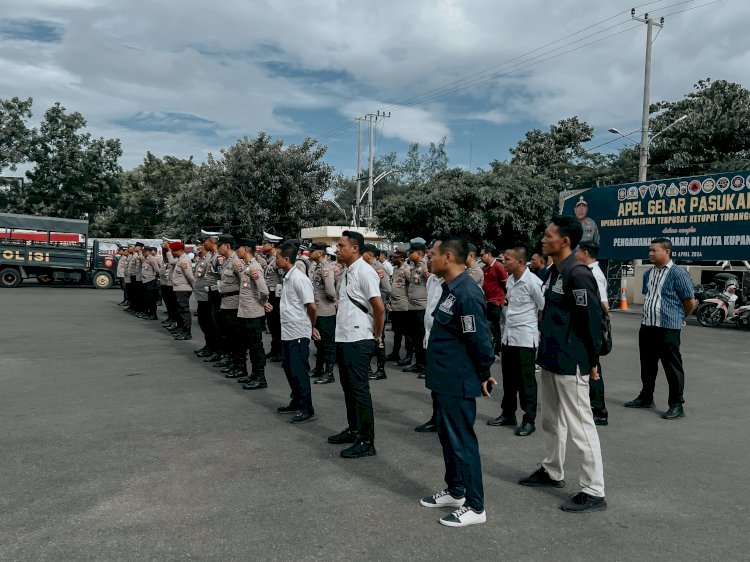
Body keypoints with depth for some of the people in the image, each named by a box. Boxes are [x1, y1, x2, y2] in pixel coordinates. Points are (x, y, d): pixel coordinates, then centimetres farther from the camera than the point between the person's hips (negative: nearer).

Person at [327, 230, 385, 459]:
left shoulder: (364, 272, -14)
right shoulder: (347, 272, 13)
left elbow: (379, 308, -17)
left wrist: (377, 336, -8)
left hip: (358, 340, -9)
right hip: (344, 338, 9)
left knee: (359, 389, -4)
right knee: (348, 387, 18)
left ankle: (367, 441, 4)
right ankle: (353, 430, 32)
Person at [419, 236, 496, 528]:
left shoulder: (467, 294, -23)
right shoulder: (450, 288, 9)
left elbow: (480, 339, -22)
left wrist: (484, 375, -11)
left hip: (458, 383, -10)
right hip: (445, 380, 10)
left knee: (462, 441, 1)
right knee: (447, 436, 19)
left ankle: (474, 506, 14)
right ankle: (454, 491, 35)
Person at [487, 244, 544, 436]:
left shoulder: (533, 282, -15)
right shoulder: (509, 280, 7)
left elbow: (545, 309, -10)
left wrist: (537, 329, -2)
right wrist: (506, 327, 13)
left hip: (525, 339, -7)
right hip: (508, 337, 7)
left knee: (526, 381, 2)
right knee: (509, 379, 15)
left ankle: (529, 420, 12)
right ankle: (508, 413, 27)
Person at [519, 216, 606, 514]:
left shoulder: (578, 275, -18)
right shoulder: (553, 272, 10)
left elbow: (592, 319, -19)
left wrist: (592, 361, -15)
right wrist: (544, 342, 16)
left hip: (570, 363, -10)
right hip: (550, 358, 10)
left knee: (580, 425, -2)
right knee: (551, 420, 21)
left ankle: (594, 492, 9)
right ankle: (552, 472, 37)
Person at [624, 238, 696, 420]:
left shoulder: (678, 274, -11)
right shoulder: (648, 274, 11)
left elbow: (690, 302, -6)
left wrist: (680, 318, 8)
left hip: (668, 329, -7)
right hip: (647, 326, 8)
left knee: (672, 367, 0)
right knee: (647, 364, 17)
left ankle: (677, 405, 9)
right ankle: (646, 398, 31)